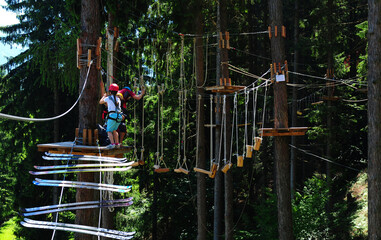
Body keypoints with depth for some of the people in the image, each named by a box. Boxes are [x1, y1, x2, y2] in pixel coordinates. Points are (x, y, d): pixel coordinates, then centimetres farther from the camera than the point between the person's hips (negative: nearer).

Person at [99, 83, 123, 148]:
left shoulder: (108, 98, 1)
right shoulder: (118, 99, 17)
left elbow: (100, 102, 17)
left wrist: (104, 96, 34)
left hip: (112, 115, -6)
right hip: (119, 116, 6)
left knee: (109, 131, -4)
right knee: (114, 130, 20)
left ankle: (112, 144, -18)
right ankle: (117, 143, 16)